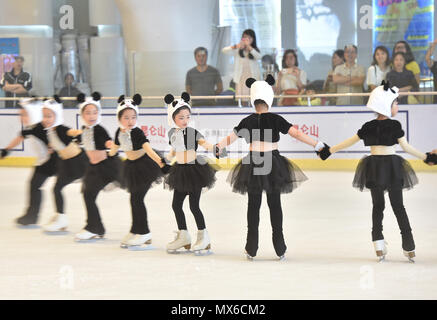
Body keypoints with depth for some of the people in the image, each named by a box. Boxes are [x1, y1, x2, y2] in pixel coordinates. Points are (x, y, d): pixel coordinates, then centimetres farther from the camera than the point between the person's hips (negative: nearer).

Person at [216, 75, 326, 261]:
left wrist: (216, 148, 18)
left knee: (253, 205, 7)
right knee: (274, 204, 6)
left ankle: (251, 249, 7)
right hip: (273, 163, -1)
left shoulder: (248, 121, 0)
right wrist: (317, 145, -5)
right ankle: (279, 249, 6)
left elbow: (230, 138, 4)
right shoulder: (275, 119, -5)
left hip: (253, 163, 1)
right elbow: (296, 133, -9)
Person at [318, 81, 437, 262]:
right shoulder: (395, 125, -8)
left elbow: (350, 142, 7)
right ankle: (409, 247, 1)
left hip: (374, 168, 2)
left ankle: (379, 245, 4)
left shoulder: (368, 127, 2)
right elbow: (406, 147, -8)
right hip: (392, 164, -2)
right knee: (398, 205, 4)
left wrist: (329, 150, 18)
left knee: (378, 205, 11)